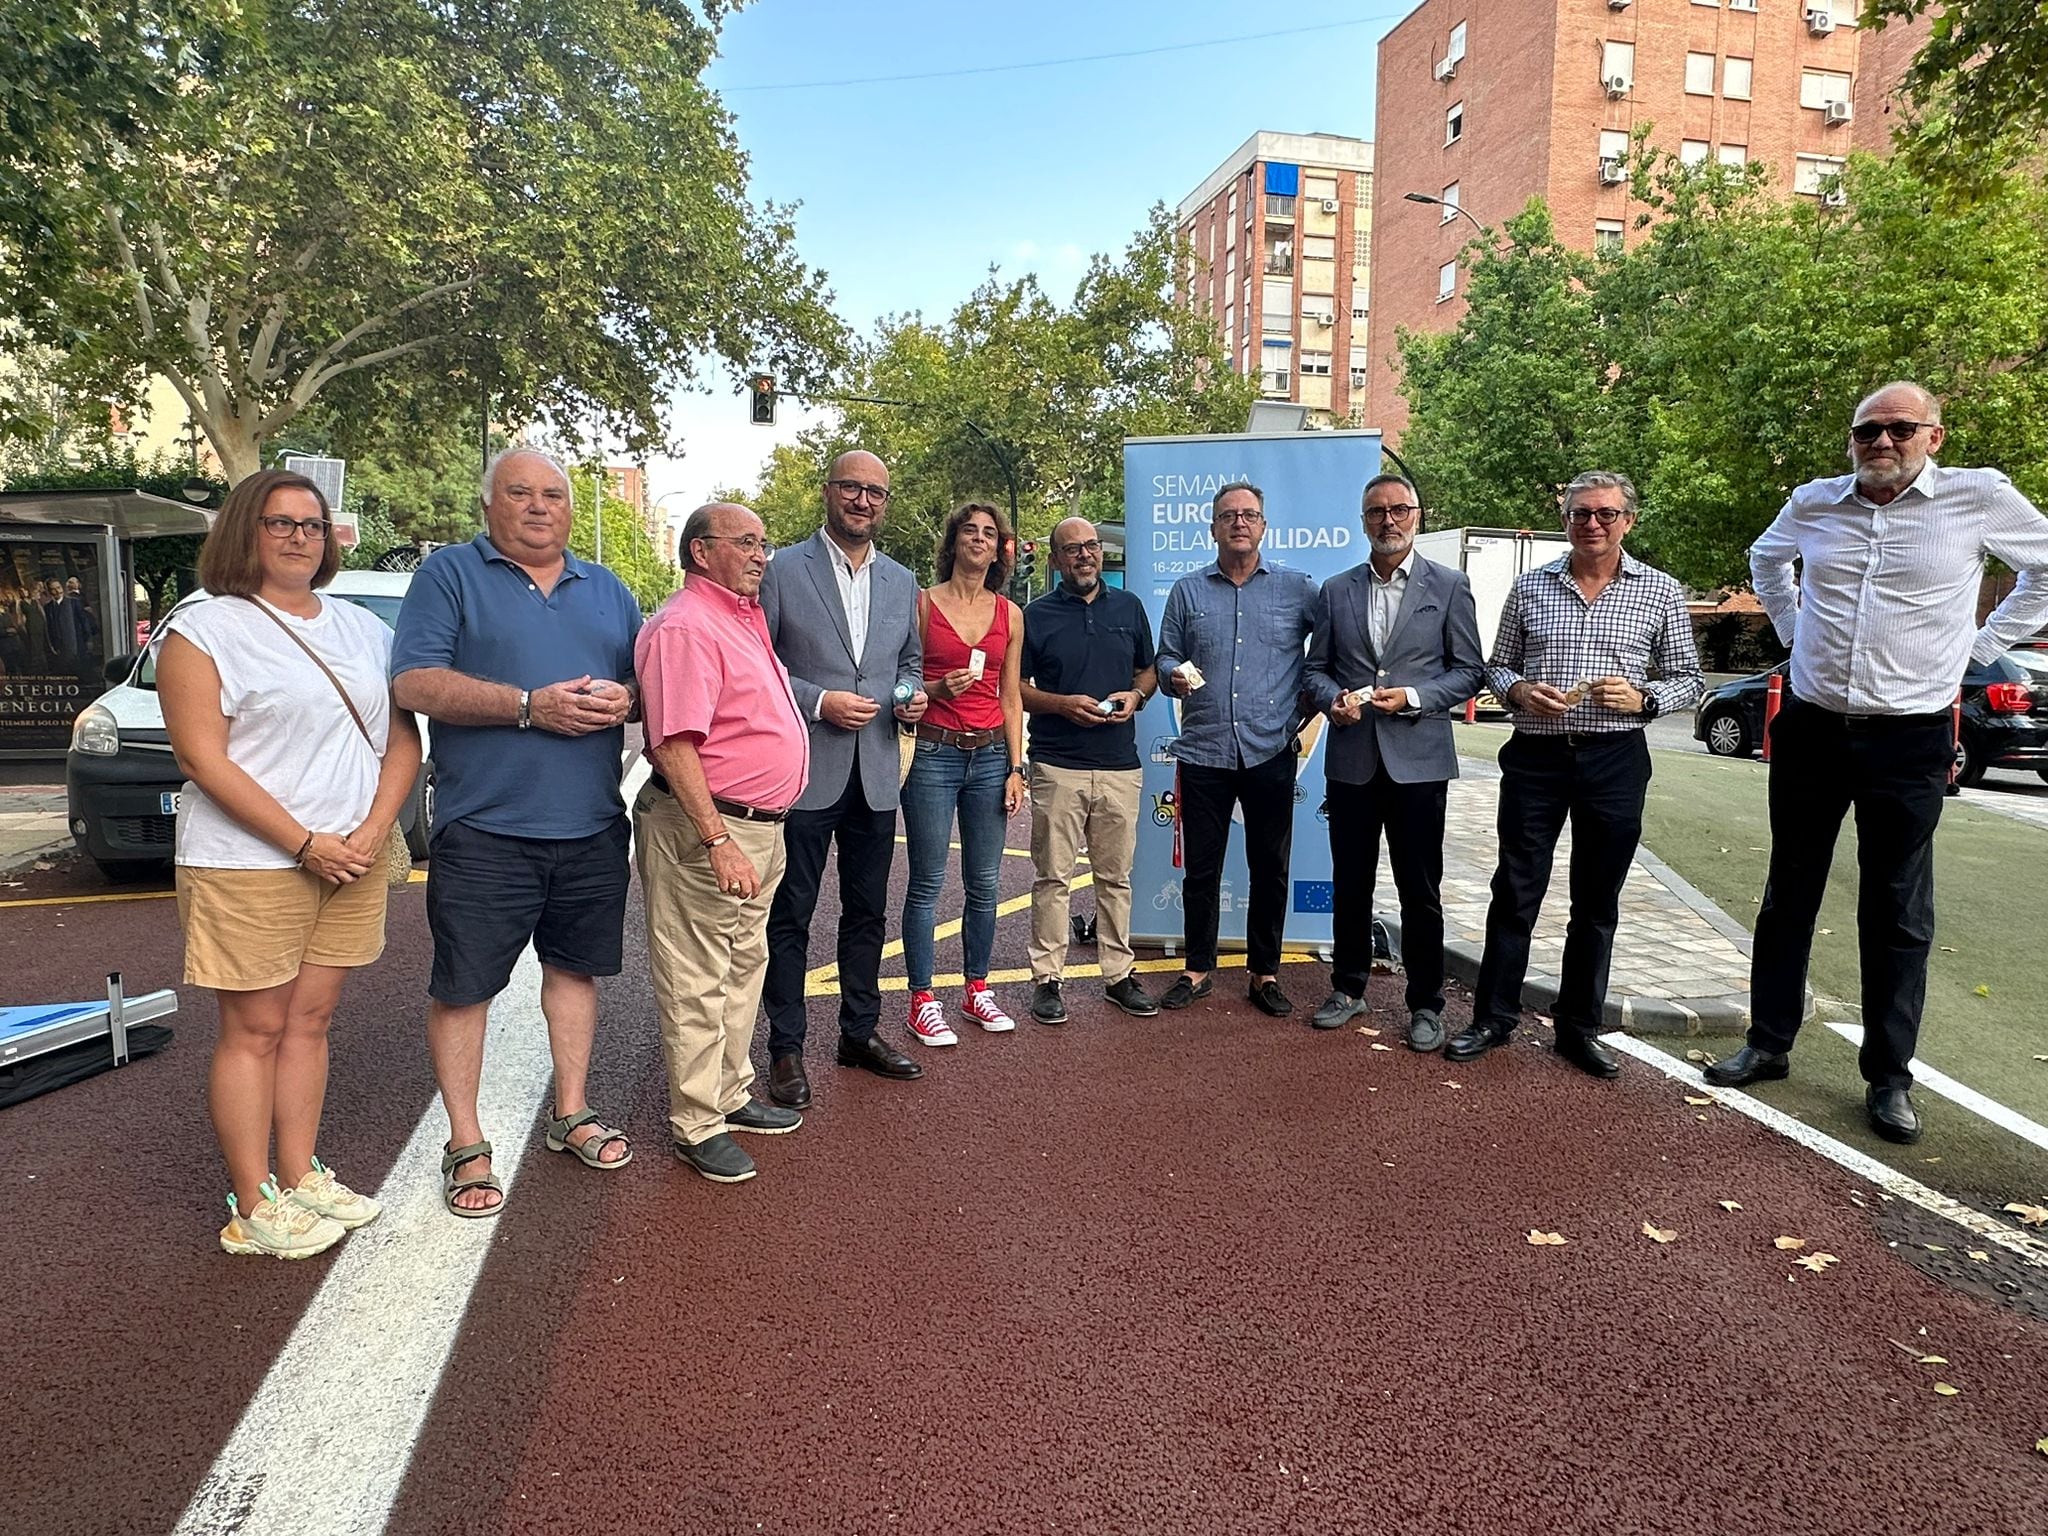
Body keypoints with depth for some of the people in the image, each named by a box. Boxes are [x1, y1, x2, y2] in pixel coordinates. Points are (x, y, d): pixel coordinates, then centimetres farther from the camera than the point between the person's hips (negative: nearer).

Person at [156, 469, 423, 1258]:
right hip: (248, 867, -5)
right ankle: (254, 1208, 12)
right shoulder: (204, 630, -3)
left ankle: (301, 1177, 22)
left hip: (353, 860, 5)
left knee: (310, 1021, 12)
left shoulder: (362, 629, 12)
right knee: (255, 1029, 2)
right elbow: (203, 758, -11)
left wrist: (373, 831, -6)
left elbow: (403, 740, 9)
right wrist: (305, 844, -16)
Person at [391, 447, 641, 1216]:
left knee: (576, 966, 15)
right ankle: (466, 1146, 18)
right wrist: (531, 705, -18)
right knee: (461, 985, 3)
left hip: (592, 827, 4)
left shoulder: (607, 590, 15)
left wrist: (623, 699, -8)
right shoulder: (448, 574, 0)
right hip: (484, 827, -4)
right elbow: (414, 684, -11)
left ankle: (571, 1113, 31)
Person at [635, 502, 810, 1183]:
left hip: (760, 826, 11)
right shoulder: (685, 628, -16)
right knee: (697, 982, 1)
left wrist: (759, 831, 20)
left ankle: (731, 1094, 34)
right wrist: (718, 840, -27)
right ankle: (697, 1125, 13)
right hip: (704, 827, -10)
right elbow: (675, 745, -24)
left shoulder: (745, 618, 15)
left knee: (744, 965, 19)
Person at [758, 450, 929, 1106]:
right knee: (791, 914, 5)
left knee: (866, 910, 15)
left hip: (876, 775, 5)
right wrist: (818, 702, -17)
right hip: (803, 773, -5)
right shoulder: (782, 571, -5)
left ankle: (861, 1032, 30)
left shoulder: (902, 581, 11)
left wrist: (914, 693, -1)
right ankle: (786, 1048, 18)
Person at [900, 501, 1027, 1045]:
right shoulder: (924, 603, 0)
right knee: (927, 883, 1)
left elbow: (1011, 699, 11)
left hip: (990, 755, 4)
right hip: (933, 753, -3)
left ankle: (977, 990, 23)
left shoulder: (1009, 614, 10)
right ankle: (922, 1000, 11)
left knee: (984, 884, 8)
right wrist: (937, 688, -17)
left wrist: (1016, 768, 5)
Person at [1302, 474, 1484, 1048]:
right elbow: (1316, 669, 12)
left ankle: (1425, 1004, 18)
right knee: (1350, 883, 12)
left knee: (1421, 890, 4)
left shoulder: (1449, 585, 3)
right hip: (1351, 759, 3)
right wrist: (1333, 700, -10)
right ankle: (1348, 988, 28)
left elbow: (1469, 672, 1)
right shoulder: (1335, 591, 9)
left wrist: (1412, 697, -14)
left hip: (1417, 759, -2)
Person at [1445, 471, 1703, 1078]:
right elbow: (1497, 665, 13)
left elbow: (1686, 677, 9)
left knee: (1597, 901, 9)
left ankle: (1579, 1028, 22)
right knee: (1515, 891, 3)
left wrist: (1644, 699, -11)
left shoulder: (1660, 592, 4)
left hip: (1615, 760, 0)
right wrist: (1517, 689, -9)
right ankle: (1492, 1017, 16)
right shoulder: (1529, 587, 7)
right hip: (1535, 755, 0)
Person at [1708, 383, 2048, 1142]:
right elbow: (1767, 557, 24)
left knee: (1897, 915, 6)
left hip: (1909, 740, -2)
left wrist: (1981, 643, 2)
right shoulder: (1813, 503, 3)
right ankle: (1768, 1044, 24)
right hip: (1809, 729, 3)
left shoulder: (1980, 497, -5)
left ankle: (1889, 1078, 19)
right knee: (1787, 898, 11)